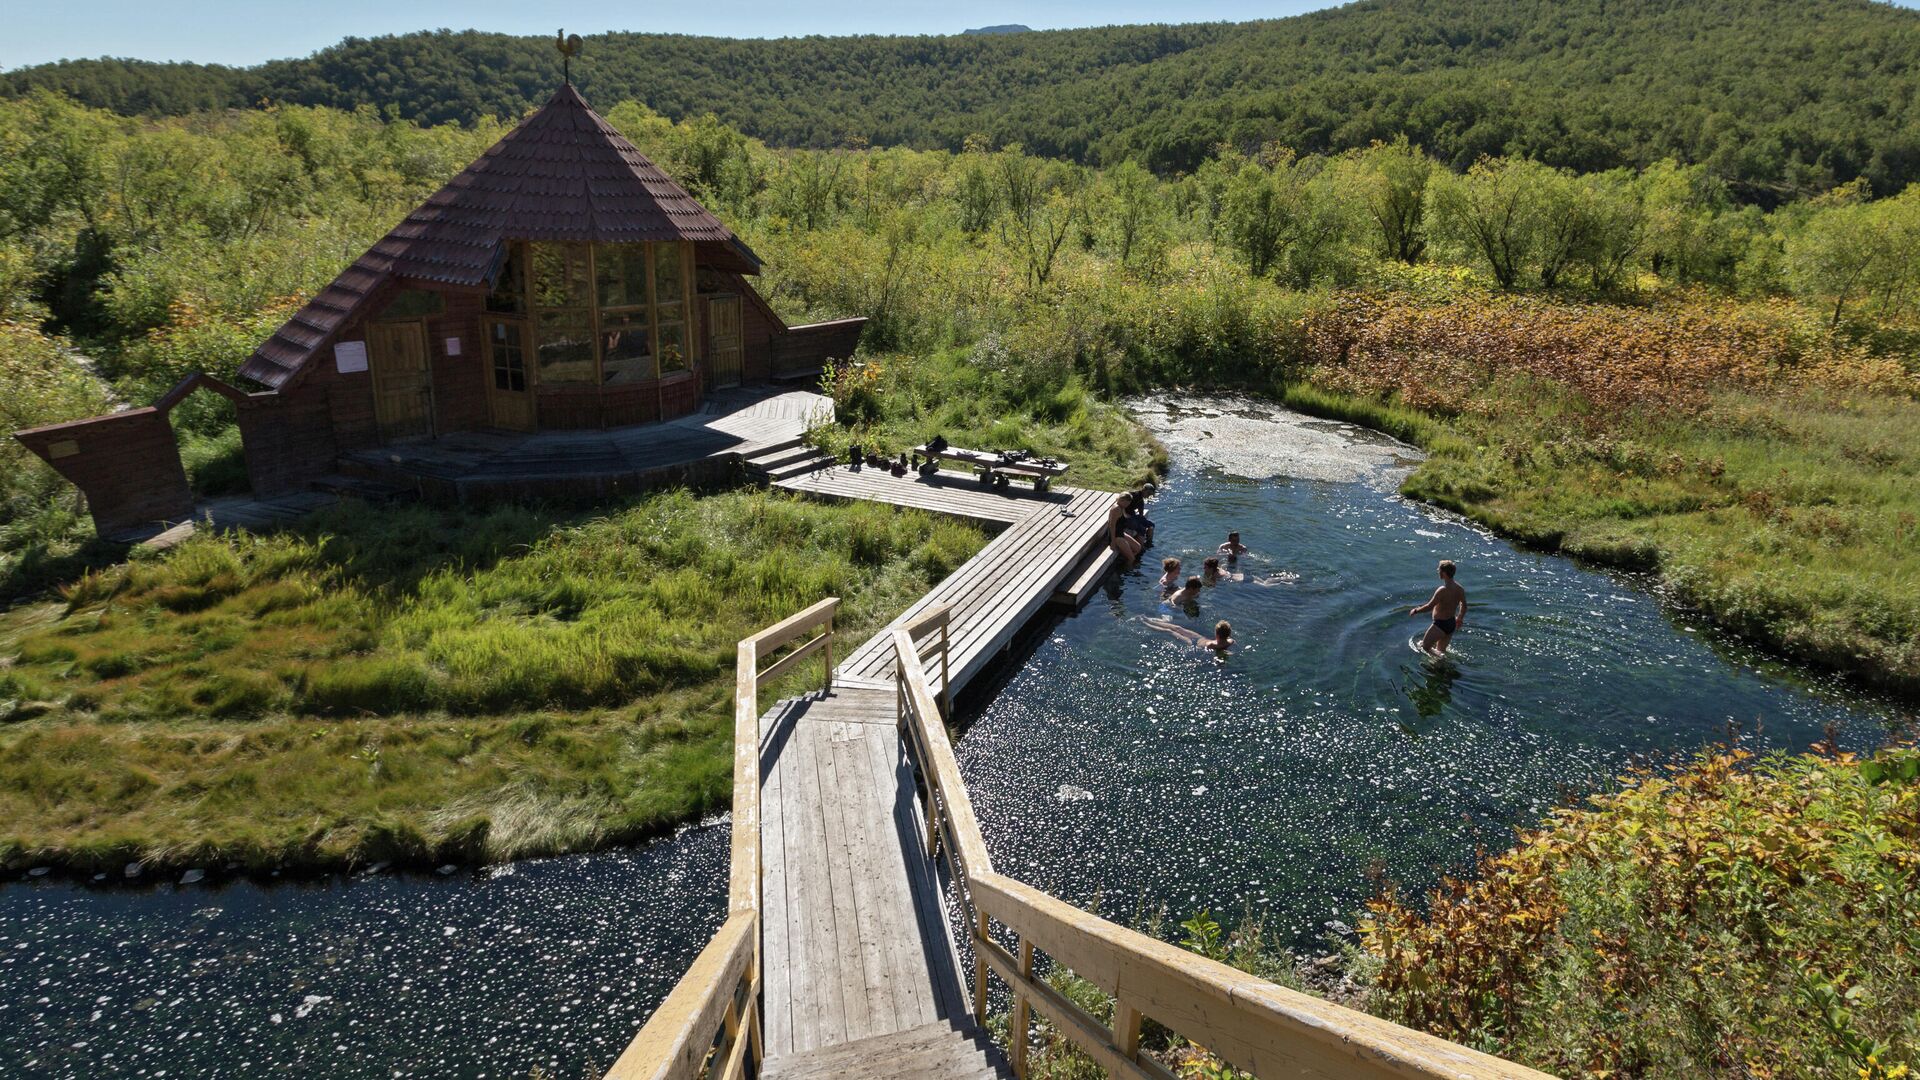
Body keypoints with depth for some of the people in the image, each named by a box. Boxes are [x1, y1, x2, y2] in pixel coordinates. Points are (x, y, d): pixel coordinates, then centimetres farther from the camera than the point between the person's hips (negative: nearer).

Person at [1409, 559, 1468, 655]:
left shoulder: (1442, 590, -27)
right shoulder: (1459, 588, -2)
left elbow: (1430, 606, -25)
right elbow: (1464, 606, 10)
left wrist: (1416, 611, -9)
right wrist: (1460, 618, 26)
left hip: (1440, 625, -8)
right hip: (1452, 624, 8)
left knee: (1425, 646, 9)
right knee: (1441, 649, 24)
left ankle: (1441, 655, -3)